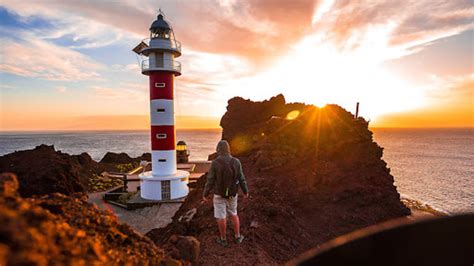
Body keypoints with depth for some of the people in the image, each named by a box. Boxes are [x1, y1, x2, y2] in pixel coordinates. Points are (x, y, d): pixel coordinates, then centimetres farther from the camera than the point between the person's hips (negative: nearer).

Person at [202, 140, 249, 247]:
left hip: (219, 194, -3)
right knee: (233, 214, 20)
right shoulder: (236, 162, -11)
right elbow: (241, 179, -5)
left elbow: (210, 181, -15)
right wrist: (245, 191, 9)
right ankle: (237, 237, 27)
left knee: (221, 216, 11)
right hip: (232, 194, 3)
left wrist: (205, 195, -4)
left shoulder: (215, 163, -19)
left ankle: (223, 239, 24)